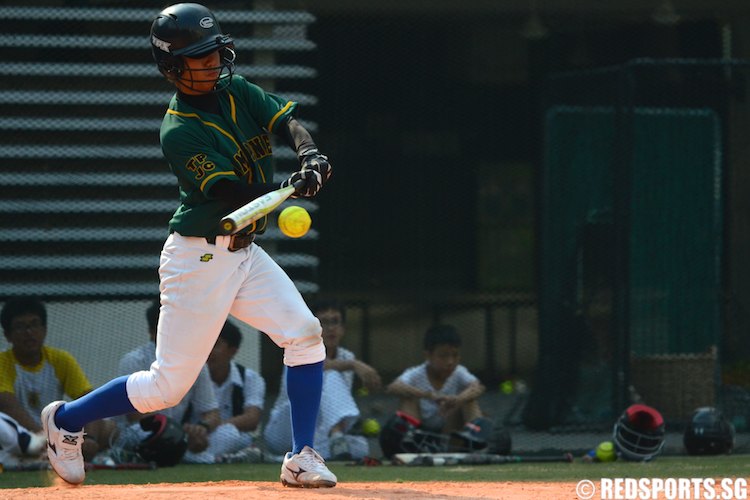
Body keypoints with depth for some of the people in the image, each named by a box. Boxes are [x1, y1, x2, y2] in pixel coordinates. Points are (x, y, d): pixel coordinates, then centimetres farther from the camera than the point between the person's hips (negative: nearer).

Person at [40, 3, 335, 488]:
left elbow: (289, 120, -6)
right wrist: (291, 185, -37)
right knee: (169, 384, -3)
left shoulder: (236, 93, 5)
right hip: (199, 259, -7)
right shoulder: (179, 132, -18)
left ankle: (302, 459, -2)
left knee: (305, 334, -8)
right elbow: (233, 194, -24)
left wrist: (310, 154, -28)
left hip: (244, 253, 7)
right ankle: (66, 420, 17)